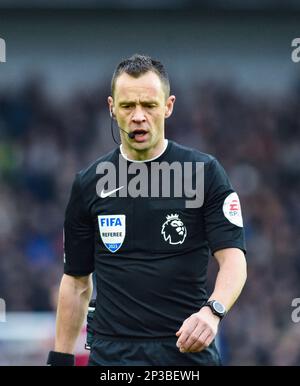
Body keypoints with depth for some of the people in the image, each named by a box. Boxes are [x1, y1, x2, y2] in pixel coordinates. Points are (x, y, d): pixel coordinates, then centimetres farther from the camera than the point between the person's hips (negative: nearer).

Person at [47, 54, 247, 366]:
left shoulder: (205, 172, -1)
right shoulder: (89, 183, 7)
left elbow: (232, 257, -8)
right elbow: (76, 281, 13)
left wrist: (212, 311, -27)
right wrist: (60, 360, 8)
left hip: (189, 351, -2)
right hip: (113, 356, 2)